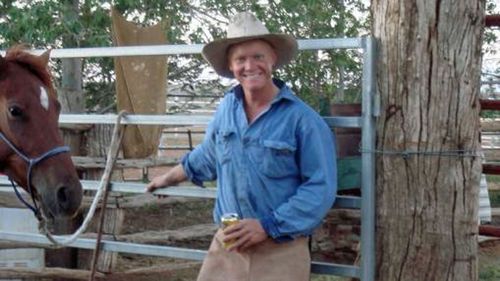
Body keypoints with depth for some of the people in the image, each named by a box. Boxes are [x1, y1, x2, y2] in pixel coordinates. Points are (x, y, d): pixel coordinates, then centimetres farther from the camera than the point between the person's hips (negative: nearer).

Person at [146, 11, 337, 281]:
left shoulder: (303, 119, -12)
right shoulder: (226, 109, 6)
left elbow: (321, 187, -15)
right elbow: (207, 156, 25)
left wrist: (267, 226, -20)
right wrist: (169, 178, 39)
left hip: (280, 250, -5)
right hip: (227, 242, 5)